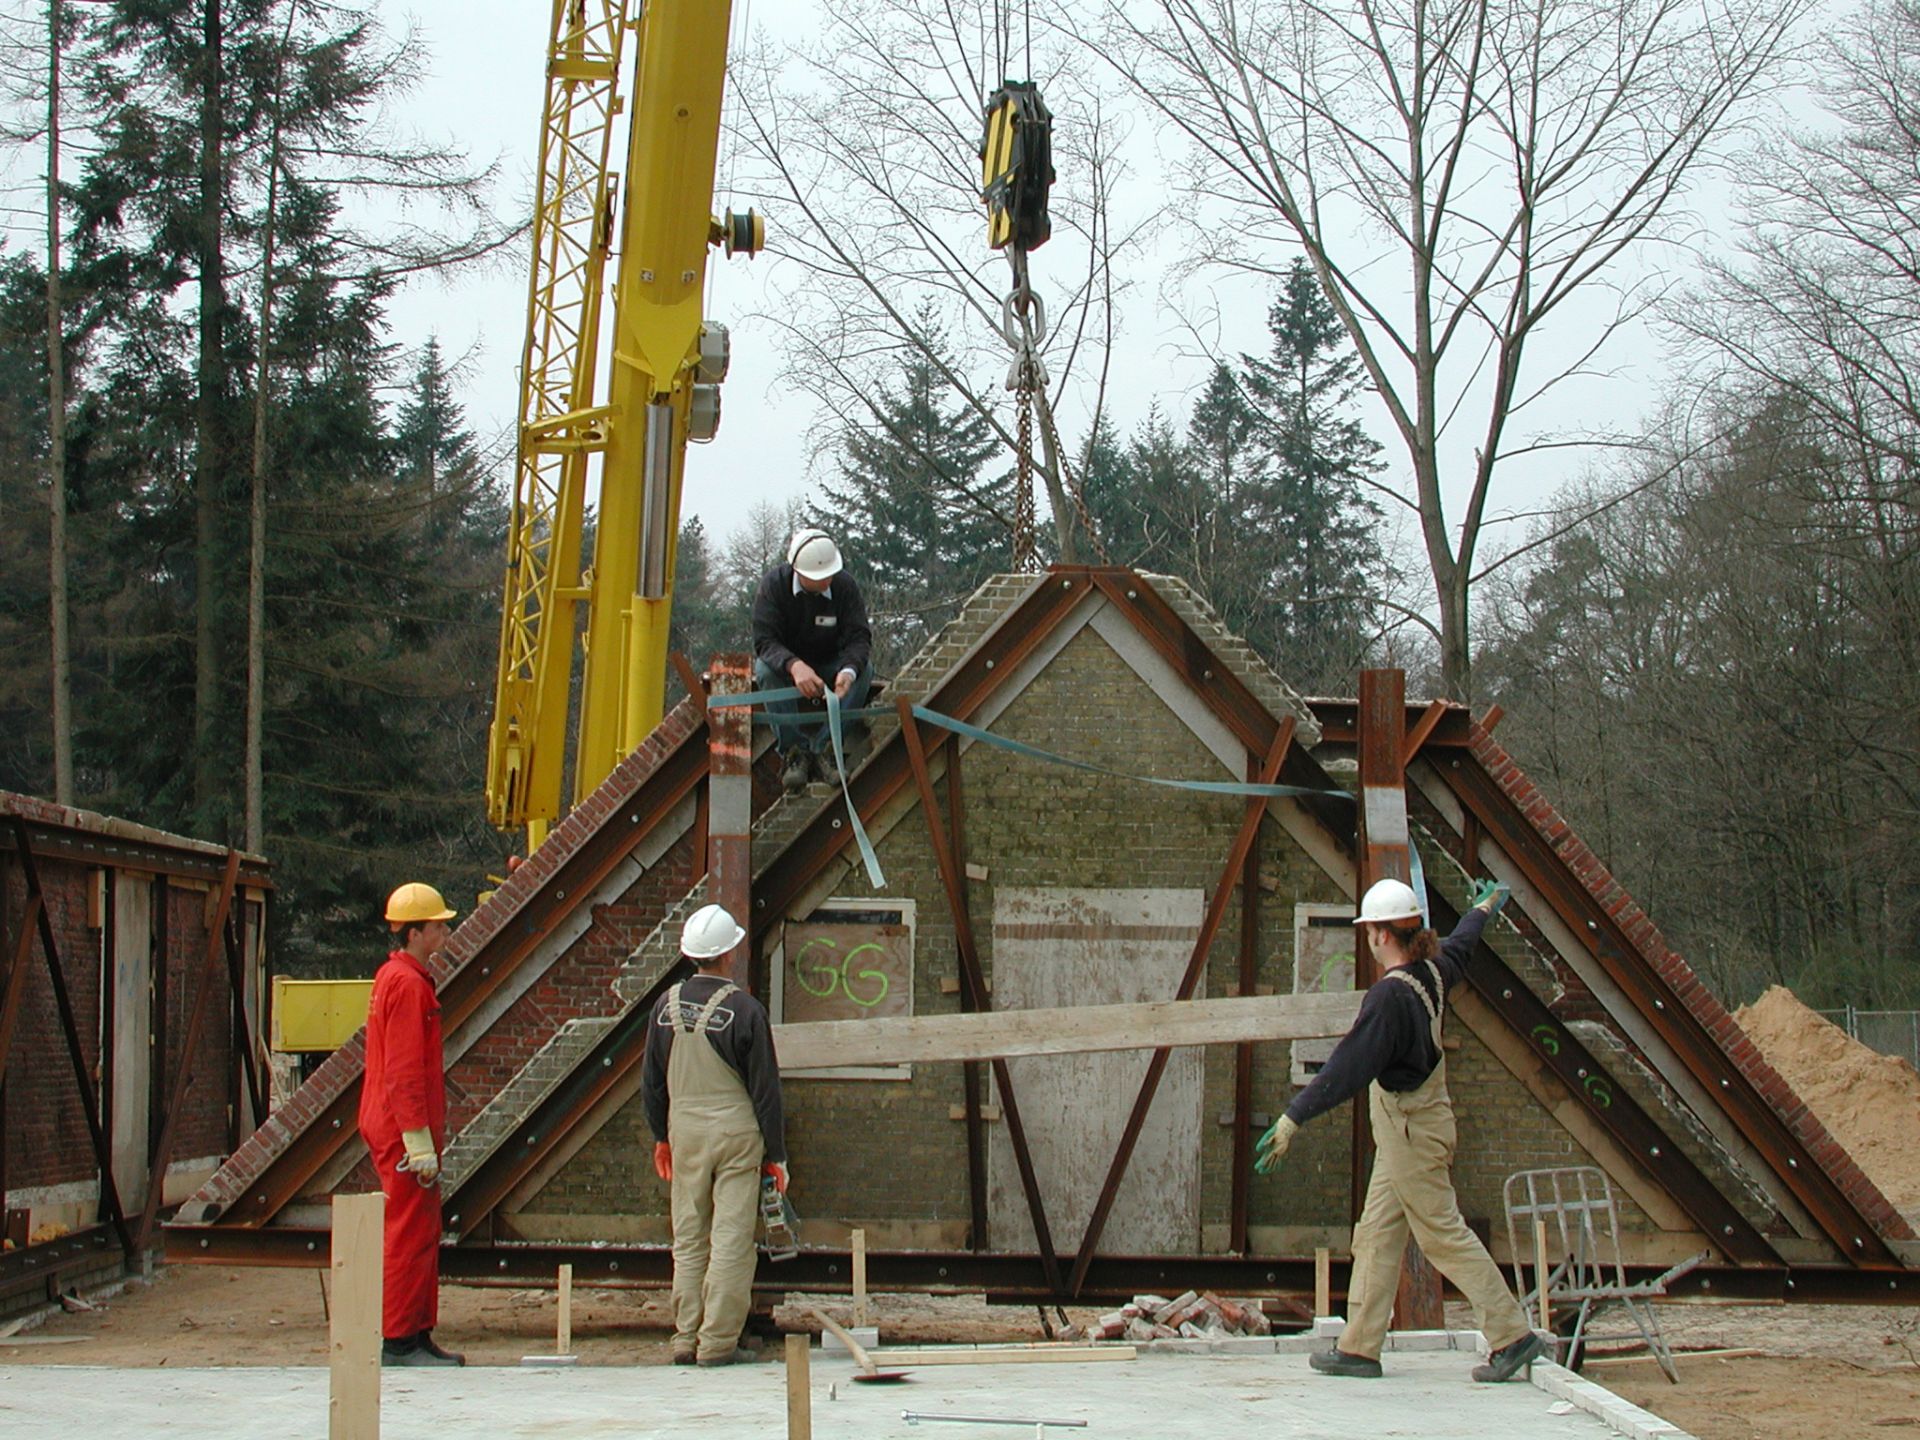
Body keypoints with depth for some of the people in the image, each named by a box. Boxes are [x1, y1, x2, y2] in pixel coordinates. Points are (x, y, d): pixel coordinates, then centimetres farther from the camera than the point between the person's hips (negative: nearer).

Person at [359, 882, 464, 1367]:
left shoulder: (395, 977, 17)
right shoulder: (408, 984, -16)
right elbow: (404, 1072, -21)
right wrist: (421, 1143, -22)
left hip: (391, 1127, 10)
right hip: (404, 1131, -10)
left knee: (421, 1233, 13)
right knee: (411, 1233, -7)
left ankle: (417, 1334, 17)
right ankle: (399, 1340, -4)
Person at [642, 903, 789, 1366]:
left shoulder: (667, 1005, 2)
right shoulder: (745, 1010, -11)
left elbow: (651, 1080, 10)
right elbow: (765, 1088, -7)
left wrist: (661, 1136, 22)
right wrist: (775, 1154, -1)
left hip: (684, 1130, 5)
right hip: (736, 1131, -4)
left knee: (688, 1240, 11)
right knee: (731, 1240, -1)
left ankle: (686, 1339, 12)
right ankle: (718, 1342, -2)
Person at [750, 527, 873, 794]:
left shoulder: (845, 585, -15)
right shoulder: (773, 584, -20)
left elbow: (859, 637, -21)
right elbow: (764, 641, -28)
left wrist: (849, 670, -45)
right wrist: (794, 665, -50)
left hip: (830, 666, 2)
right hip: (784, 664, -2)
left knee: (864, 670, -28)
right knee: (766, 670, -35)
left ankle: (823, 749, -26)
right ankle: (792, 753, -30)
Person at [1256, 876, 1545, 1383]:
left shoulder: (1389, 995, -23)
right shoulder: (1432, 971, 3)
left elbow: (1347, 1068, -26)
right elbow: (1459, 946, 28)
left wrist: (1292, 1119, -25)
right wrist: (1485, 907, 49)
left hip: (1409, 1127, -10)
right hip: (1415, 1125, 10)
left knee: (1444, 1235, -2)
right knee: (1376, 1235, 10)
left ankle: (1512, 1335, 2)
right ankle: (1360, 1347, 12)